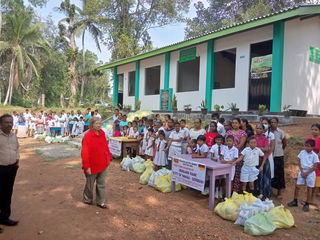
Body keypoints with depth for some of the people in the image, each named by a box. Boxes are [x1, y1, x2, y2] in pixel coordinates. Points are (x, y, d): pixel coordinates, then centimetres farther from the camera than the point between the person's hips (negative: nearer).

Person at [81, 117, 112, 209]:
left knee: (101, 184, 13)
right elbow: (85, 152, -19)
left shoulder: (102, 133, 0)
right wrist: (86, 166, -20)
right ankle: (87, 199, 37)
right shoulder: (88, 136, -19)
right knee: (90, 184, 15)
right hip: (93, 165, -5)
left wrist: (109, 157, 7)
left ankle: (101, 202, 25)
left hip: (102, 164, 5)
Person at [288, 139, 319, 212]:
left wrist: (306, 173, -13)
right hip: (302, 171, 3)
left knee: (309, 188, 6)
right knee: (297, 186, 4)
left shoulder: (314, 155, -11)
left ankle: (307, 204, 17)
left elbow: (314, 167, -10)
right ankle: (295, 201, 18)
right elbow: (299, 163, 2)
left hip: (310, 173, -3)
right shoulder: (302, 152, -3)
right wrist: (302, 172, -7)